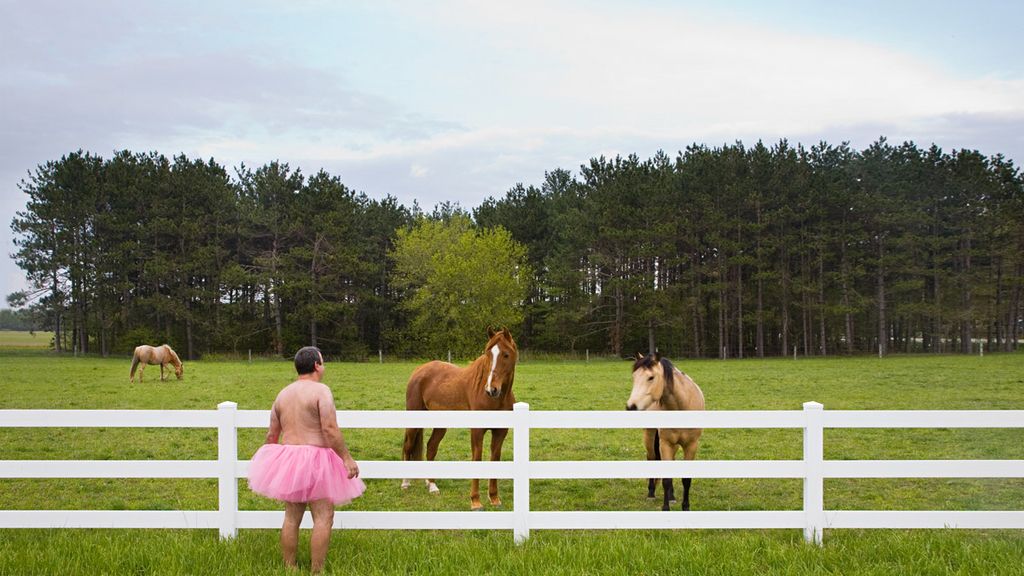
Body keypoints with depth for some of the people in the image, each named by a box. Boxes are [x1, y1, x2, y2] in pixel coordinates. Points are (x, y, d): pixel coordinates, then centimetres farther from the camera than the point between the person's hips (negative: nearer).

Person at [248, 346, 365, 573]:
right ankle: (316, 571, -5)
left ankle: (289, 569, 16)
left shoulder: (283, 394, 11)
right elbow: (330, 430, -19)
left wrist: (269, 462, 26)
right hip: (315, 460, -7)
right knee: (323, 517, -3)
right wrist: (347, 458, -16)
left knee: (292, 517, 12)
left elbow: (271, 435, 14)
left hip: (288, 459, 7)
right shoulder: (321, 390, -10)